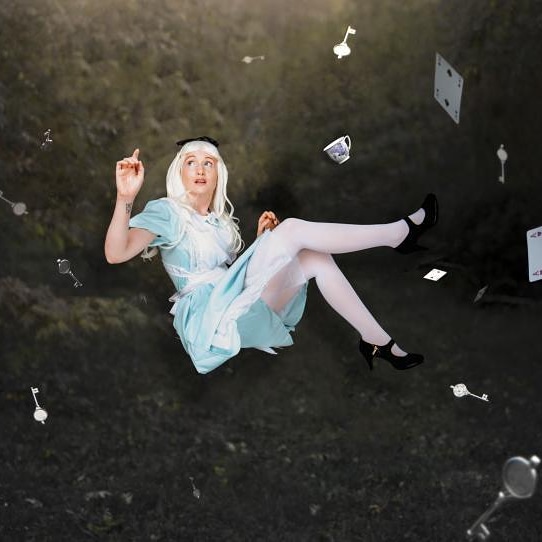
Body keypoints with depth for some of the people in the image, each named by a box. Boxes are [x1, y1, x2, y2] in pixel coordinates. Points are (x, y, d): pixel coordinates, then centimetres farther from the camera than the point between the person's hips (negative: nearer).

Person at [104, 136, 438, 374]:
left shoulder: (221, 220, 23)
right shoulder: (166, 212, -1)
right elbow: (116, 254, -17)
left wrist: (262, 240, 8)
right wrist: (125, 198, -33)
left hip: (244, 313, 8)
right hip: (210, 319, -8)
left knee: (316, 258, -11)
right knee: (293, 229, -19)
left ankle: (378, 342, -9)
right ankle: (401, 232, -13)